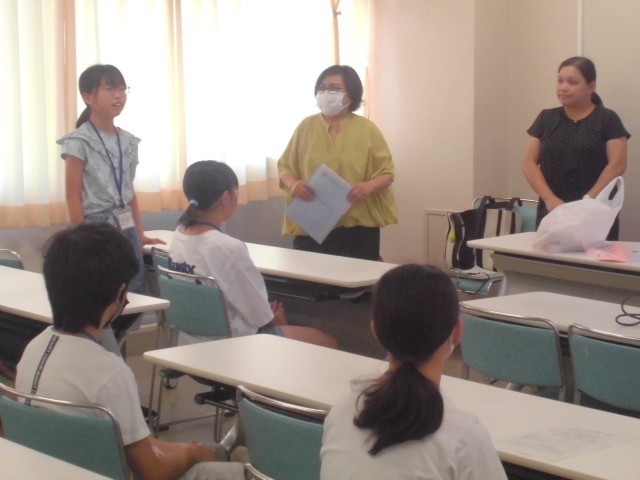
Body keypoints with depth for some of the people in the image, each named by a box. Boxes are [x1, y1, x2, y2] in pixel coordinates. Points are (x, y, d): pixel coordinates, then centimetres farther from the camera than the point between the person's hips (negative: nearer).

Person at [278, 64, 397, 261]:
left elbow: (386, 173, 4)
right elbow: (285, 166, 9)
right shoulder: (306, 126, 6)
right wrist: (293, 184, -13)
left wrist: (369, 187, -18)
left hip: (358, 227, -1)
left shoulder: (367, 129, 3)